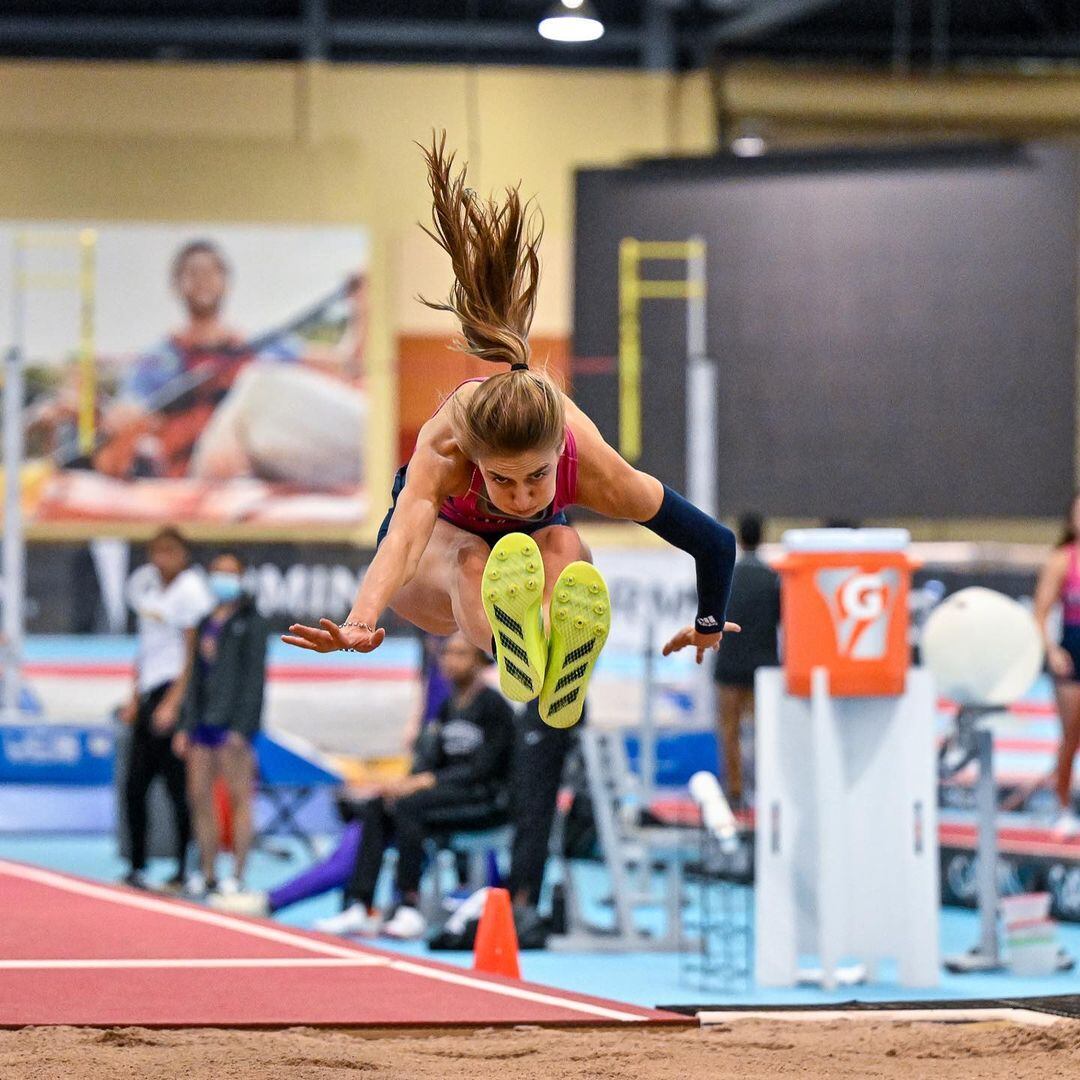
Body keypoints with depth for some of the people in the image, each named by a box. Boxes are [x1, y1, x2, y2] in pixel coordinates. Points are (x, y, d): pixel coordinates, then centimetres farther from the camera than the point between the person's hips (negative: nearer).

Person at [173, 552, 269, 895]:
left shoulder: (251, 623, -1)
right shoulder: (207, 625, 20)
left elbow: (254, 677, -8)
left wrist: (241, 727, -15)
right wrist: (186, 725, 15)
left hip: (233, 721, -7)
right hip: (203, 720, 7)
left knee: (239, 798, -7)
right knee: (199, 797, 5)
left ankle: (237, 875, -8)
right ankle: (207, 874, 10)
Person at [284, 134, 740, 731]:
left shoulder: (591, 463, -35)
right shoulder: (443, 449, -40)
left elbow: (717, 543, -24)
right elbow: (404, 536, -59)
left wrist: (709, 625, -7)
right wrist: (361, 623, -78)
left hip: (534, 550, 1)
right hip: (445, 543, -1)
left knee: (563, 544, -37)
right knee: (473, 558, -39)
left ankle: (564, 662, -72)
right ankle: (512, 655, -75)